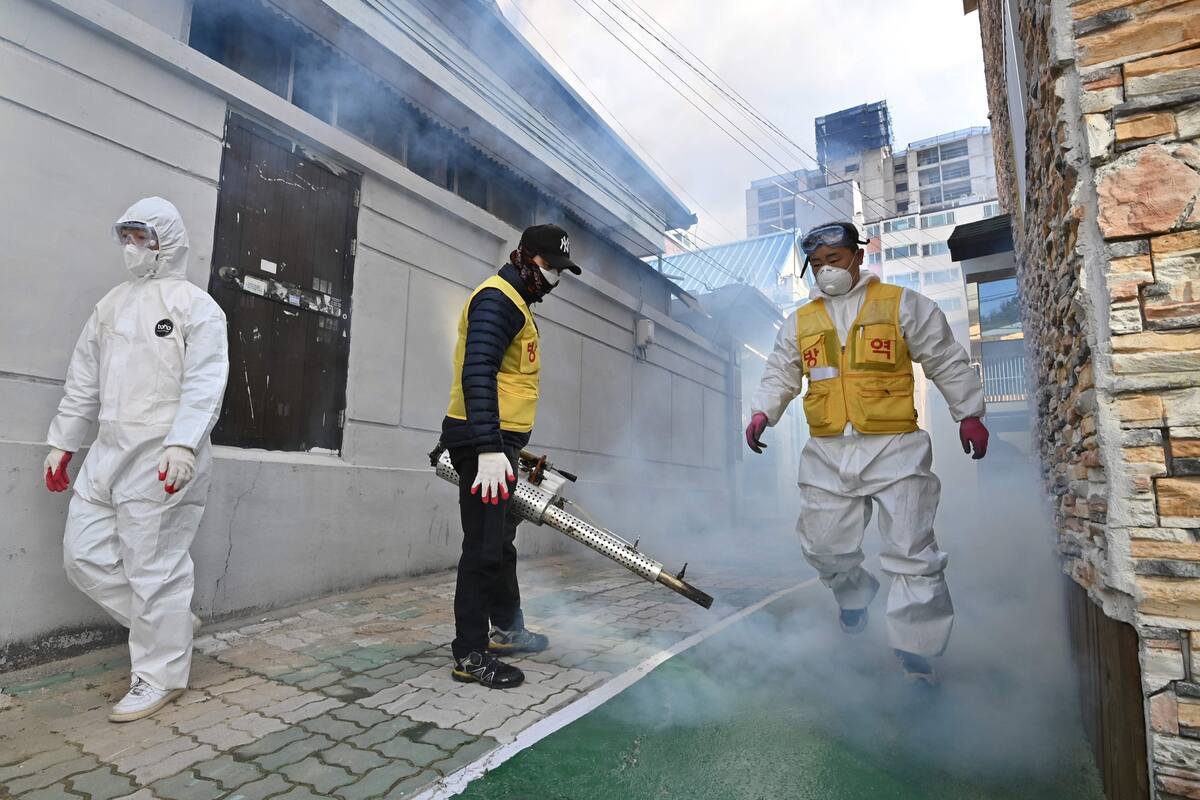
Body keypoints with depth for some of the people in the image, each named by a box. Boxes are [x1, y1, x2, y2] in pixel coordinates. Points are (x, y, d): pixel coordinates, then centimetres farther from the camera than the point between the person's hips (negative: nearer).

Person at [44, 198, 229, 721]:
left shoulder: (195, 304, -3)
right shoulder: (111, 305, 19)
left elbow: (204, 383, -14)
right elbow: (83, 382, 22)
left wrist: (184, 443, -26)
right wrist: (61, 442, 18)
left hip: (162, 458, -8)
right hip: (107, 453, 8)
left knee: (155, 566, -3)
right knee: (83, 554, 9)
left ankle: (158, 676, 11)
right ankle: (171, 623, 26)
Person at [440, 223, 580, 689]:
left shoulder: (516, 303, 21)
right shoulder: (497, 299, -12)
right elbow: (477, 373, -25)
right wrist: (490, 449, -32)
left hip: (498, 442, 11)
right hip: (484, 444, -11)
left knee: (502, 540, 19)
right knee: (484, 547, -5)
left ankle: (506, 629, 35)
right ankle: (470, 656, 7)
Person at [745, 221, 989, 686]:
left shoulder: (902, 304, 4)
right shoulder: (800, 322, 12)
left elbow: (947, 362, 7)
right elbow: (781, 374, 15)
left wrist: (968, 413, 4)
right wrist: (763, 411, -3)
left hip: (895, 449, -3)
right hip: (828, 454, 3)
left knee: (912, 553, -3)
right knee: (823, 546, 9)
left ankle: (915, 653, 11)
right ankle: (855, 596, 40)